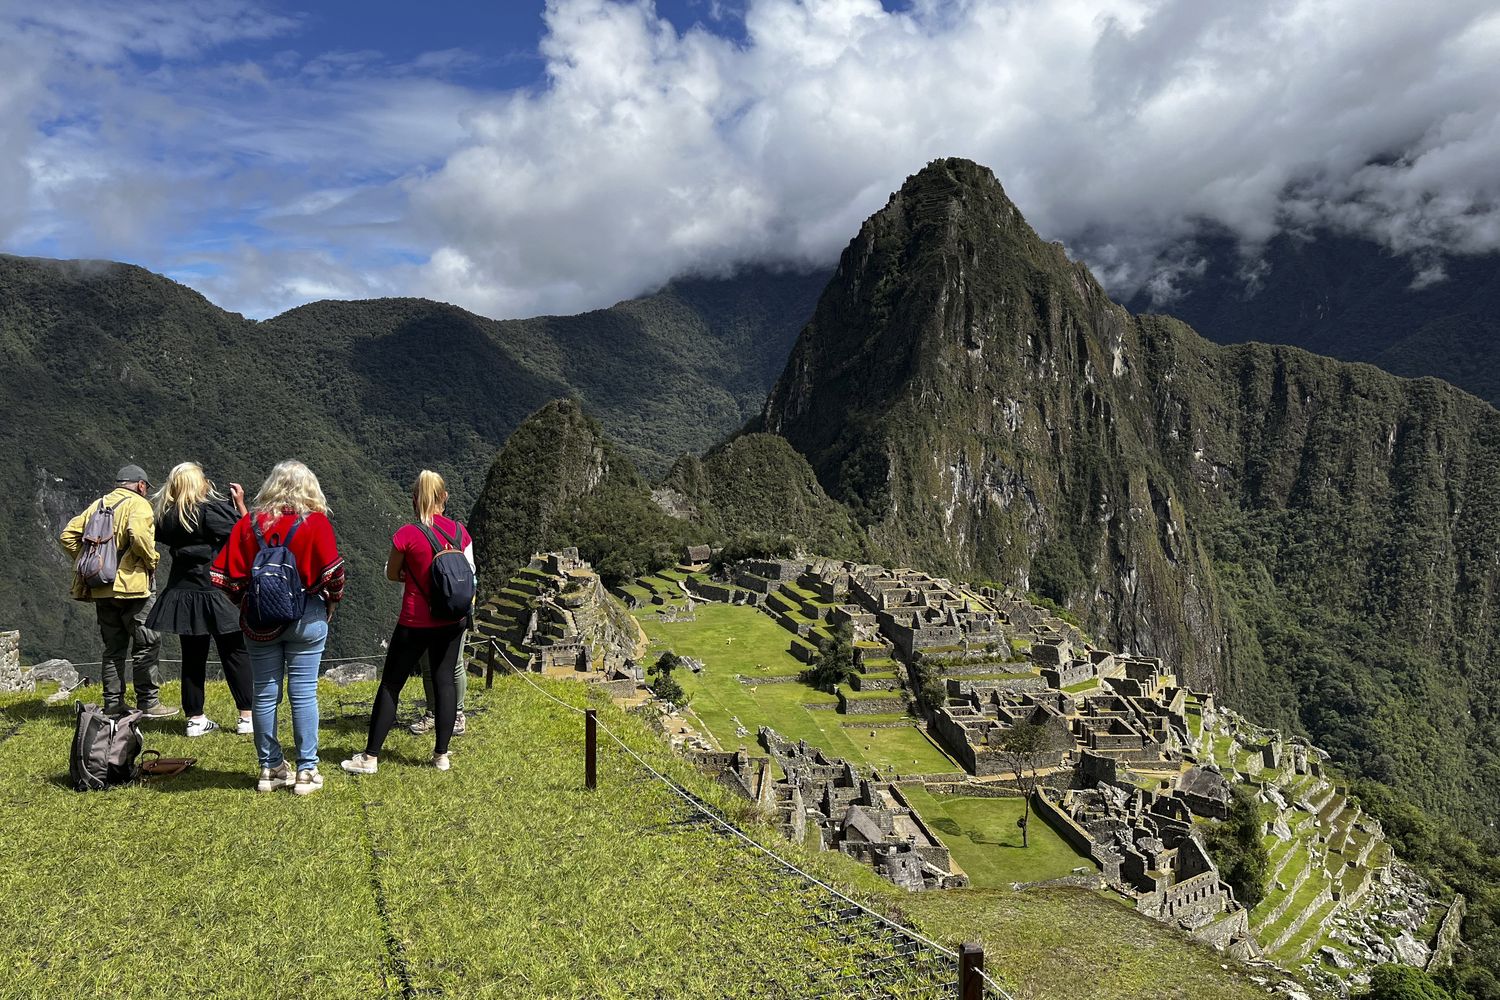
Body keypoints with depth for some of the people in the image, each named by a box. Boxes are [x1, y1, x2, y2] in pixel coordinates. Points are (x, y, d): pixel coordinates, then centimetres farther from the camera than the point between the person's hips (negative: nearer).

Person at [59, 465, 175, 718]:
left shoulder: (97, 504, 16)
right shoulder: (138, 504, -5)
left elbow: (68, 535, 12)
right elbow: (139, 535, -24)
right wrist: (151, 560, -10)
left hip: (101, 588, 7)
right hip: (131, 585, -7)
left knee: (114, 648, 14)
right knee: (146, 645, 0)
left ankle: (113, 704, 17)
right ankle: (148, 702, -1)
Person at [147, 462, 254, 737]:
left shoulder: (166, 515, 4)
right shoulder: (209, 509, -14)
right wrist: (240, 503, -3)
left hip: (182, 592, 6)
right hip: (215, 592, -6)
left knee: (192, 657, 12)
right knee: (235, 653, 3)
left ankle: (195, 719, 17)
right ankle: (247, 717, 5)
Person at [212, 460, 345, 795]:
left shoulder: (248, 523, 1)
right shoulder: (316, 522, -8)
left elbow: (226, 575, -1)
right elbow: (333, 573, -14)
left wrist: (245, 603, 14)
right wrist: (332, 603, 3)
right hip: (306, 617, -3)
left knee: (264, 693, 11)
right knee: (303, 693, 3)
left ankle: (270, 769, 21)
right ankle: (306, 771, 9)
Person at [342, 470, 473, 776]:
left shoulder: (407, 535, -13)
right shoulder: (460, 532, -2)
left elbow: (391, 574, 0)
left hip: (415, 622, -4)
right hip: (452, 622, 4)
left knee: (391, 684, 6)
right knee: (444, 681, 10)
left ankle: (370, 757, 11)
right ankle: (441, 755, 13)